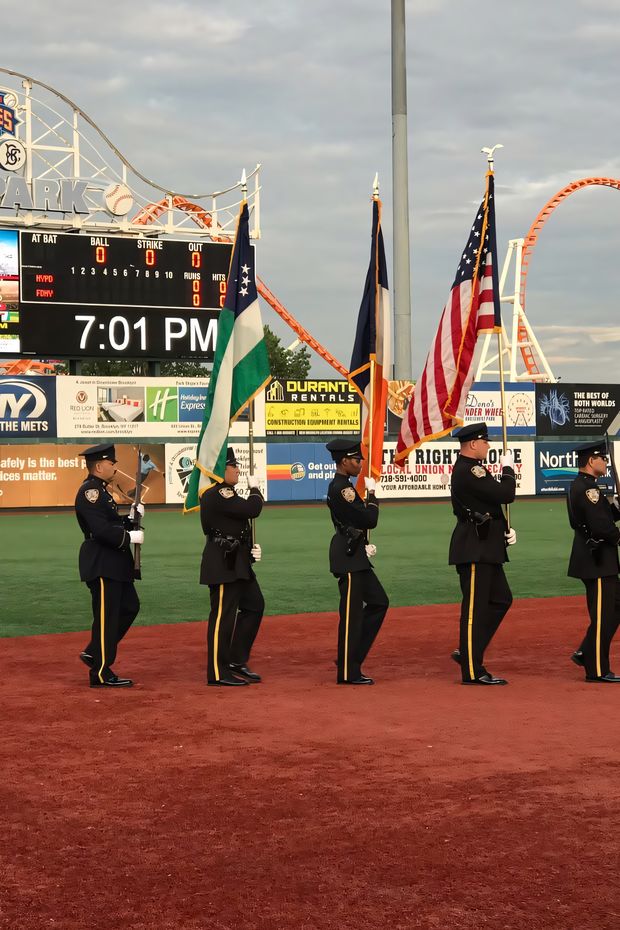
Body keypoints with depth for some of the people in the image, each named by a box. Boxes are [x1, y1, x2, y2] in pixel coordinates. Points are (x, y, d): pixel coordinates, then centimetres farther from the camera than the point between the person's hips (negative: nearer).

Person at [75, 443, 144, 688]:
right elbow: (101, 530, -25)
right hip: (101, 564, -10)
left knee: (129, 607, 15)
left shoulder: (100, 491, 16)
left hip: (113, 564, 10)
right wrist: (130, 537, -18)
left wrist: (130, 518, 4)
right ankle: (101, 673, 4)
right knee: (106, 617, -4)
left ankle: (94, 653, 21)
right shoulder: (90, 492, -16)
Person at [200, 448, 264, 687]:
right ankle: (217, 673, 2)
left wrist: (251, 549, 10)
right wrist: (254, 488, -6)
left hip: (237, 563, 11)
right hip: (222, 565, -11)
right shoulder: (217, 495, -17)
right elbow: (252, 510, -25)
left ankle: (237, 660, 22)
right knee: (223, 615, -5)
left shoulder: (225, 494, 16)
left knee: (254, 605, 15)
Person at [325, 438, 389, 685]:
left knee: (378, 602, 15)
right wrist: (372, 495, -6)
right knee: (352, 613, -4)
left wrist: (365, 546, 11)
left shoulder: (341, 486, 14)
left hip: (355, 556, 10)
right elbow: (370, 520, -20)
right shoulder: (341, 489, -18)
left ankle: (350, 657, 19)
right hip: (348, 558, -10)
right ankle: (348, 672, 4)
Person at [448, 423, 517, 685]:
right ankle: (473, 671, 1)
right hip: (474, 550, -11)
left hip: (484, 548, 11)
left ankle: (467, 652, 21)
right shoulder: (469, 471, -18)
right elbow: (506, 495, -22)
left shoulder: (471, 469, 16)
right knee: (475, 607, -4)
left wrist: (506, 529, 10)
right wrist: (508, 469, -5)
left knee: (501, 599, 16)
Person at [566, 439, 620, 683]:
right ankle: (597, 670, 2)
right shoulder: (587, 488, -18)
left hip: (598, 560, 10)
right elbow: (600, 526, -24)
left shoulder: (580, 486, 15)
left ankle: (586, 653, 19)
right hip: (596, 561, -10)